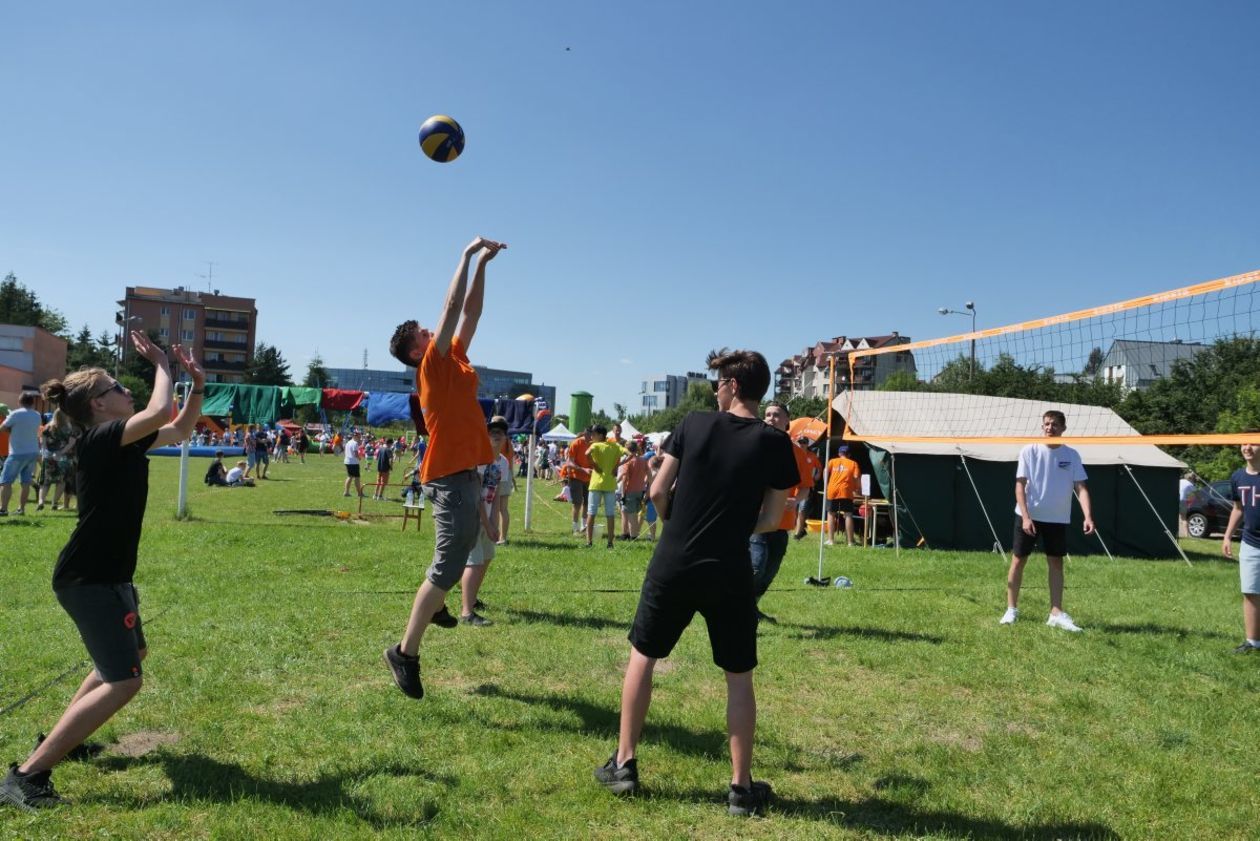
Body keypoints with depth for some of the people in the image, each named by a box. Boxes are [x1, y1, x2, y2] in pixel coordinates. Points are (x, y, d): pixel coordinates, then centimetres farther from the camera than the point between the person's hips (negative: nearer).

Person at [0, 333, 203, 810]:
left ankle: (62, 738, 35)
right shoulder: (99, 440, -20)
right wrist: (161, 364, -17)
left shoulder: (124, 441, 7)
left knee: (131, 653, 27)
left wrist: (198, 384, 4)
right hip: (88, 578, -10)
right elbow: (160, 412, -33)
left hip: (107, 574, 10)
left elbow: (180, 429, 19)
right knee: (123, 681, -14)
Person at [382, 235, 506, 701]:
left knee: (459, 553, 26)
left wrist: (482, 265, 12)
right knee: (447, 567, -7)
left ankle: (433, 604, 45)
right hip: (451, 479, -9)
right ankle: (405, 652, 1)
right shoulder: (433, 365, -10)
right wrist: (468, 255, -11)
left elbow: (471, 311, 16)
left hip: (465, 475, 9)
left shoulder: (455, 359, 12)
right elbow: (453, 305, -15)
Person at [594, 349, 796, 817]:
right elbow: (770, 521, -1)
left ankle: (623, 765, 21)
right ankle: (741, 787, 17)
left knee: (642, 657, 17)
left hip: (673, 564, 0)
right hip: (730, 573, 0)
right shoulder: (775, 443, -3)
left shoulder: (694, 424, -3)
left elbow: (658, 492, -2)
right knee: (739, 677, 13)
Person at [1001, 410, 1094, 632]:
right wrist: (1025, 516, -18)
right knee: (1018, 561, 3)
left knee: (1056, 563, 4)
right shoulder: (1029, 451, -6)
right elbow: (1020, 486, -8)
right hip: (1028, 516, -2)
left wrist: (1088, 516, -19)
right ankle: (1011, 609, 14)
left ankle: (1056, 614, 10)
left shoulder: (1071, 455, 0)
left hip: (1058, 519, 2)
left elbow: (1080, 488, -5)